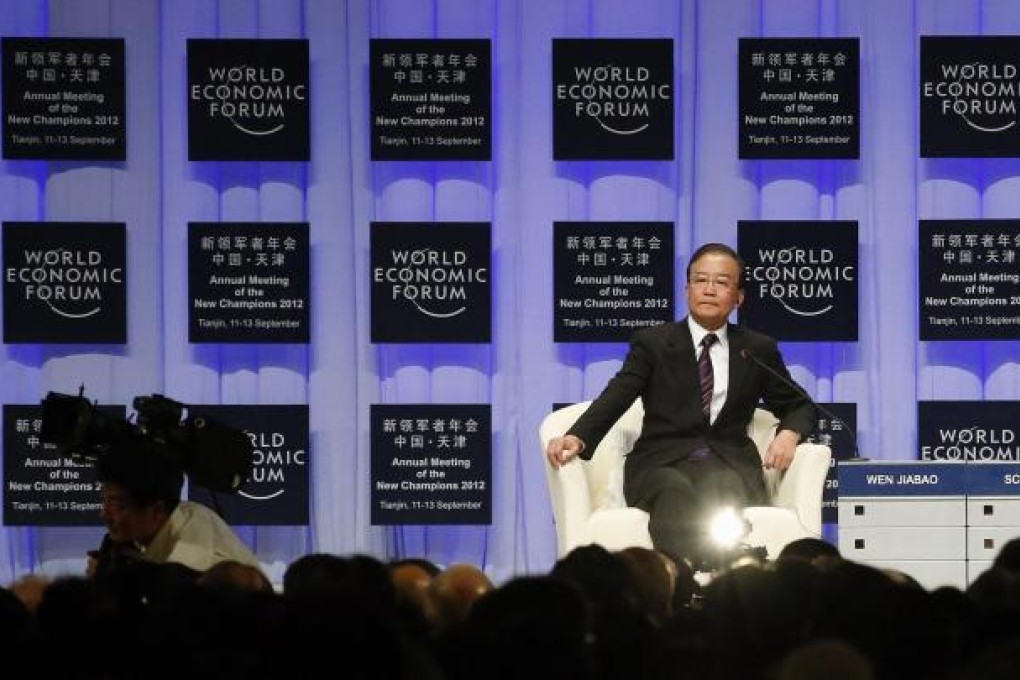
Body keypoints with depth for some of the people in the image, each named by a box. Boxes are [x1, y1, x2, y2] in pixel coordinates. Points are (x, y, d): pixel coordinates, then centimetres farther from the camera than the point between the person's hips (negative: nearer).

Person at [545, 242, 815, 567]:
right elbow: (615, 398, 0)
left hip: (729, 465, 1)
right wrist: (577, 437, -21)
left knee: (728, 494, -37)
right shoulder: (652, 343, 14)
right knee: (677, 493, -38)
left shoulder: (758, 349, 21)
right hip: (662, 464, -1)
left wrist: (788, 434, 3)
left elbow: (798, 406, 29)